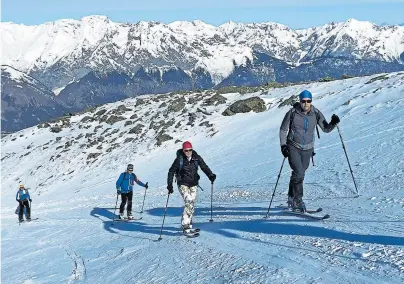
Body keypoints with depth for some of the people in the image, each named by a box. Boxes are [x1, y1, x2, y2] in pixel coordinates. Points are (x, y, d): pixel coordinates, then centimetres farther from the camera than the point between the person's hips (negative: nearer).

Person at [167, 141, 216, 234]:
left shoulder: (196, 158, -5)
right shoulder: (179, 159, -13)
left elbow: (204, 167, -5)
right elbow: (171, 171, -5)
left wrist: (211, 175, -23)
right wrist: (169, 185, -10)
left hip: (193, 184, 4)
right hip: (183, 184, -4)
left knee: (192, 204, 8)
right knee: (188, 202, -20)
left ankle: (188, 224, 22)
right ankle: (185, 226, -19)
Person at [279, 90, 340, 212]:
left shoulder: (316, 114, -5)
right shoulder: (292, 113, -12)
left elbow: (326, 129, 1)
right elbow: (283, 130, -3)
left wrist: (333, 123, -19)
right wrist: (283, 145, -13)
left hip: (307, 149, 3)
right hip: (293, 148, -3)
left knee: (299, 174, 12)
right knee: (298, 173, -18)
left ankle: (291, 198, 31)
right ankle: (298, 200, -9)